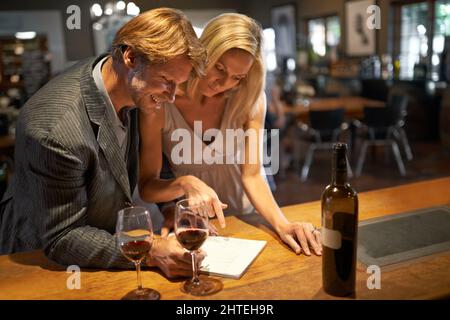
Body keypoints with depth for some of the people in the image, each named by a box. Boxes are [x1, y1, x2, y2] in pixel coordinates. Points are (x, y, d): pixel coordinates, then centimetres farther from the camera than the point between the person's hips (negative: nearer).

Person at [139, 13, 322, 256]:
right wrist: (184, 183, -36)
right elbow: (146, 186, -15)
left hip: (245, 217, 2)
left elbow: (252, 175, -16)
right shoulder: (161, 103, -21)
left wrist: (282, 224, -32)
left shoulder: (250, 98, -15)